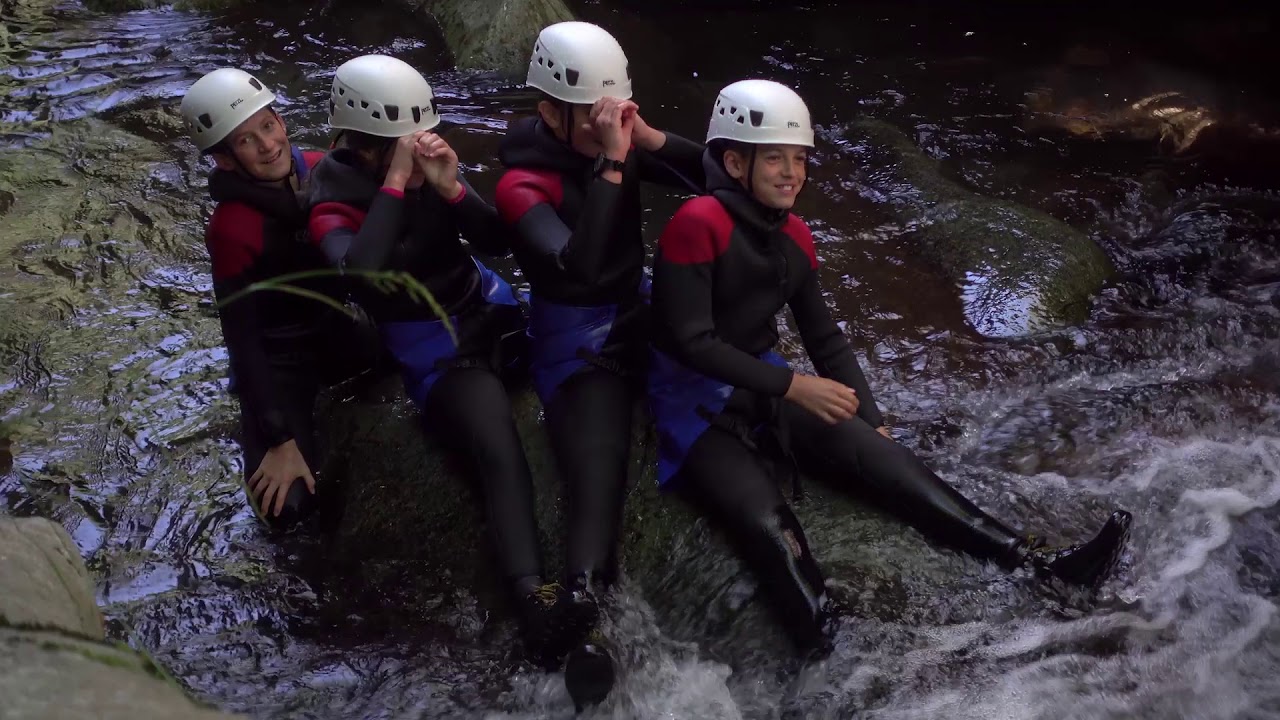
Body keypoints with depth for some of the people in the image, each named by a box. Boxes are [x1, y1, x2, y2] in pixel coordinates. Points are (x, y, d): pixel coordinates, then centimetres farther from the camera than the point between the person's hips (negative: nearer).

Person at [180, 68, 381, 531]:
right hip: (278, 358, -6)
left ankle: (326, 390, 18)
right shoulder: (231, 228, -27)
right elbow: (242, 339, -22)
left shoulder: (318, 170, -11)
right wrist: (281, 441, -22)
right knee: (289, 507, -18)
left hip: (335, 332, 6)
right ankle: (261, 431, 14)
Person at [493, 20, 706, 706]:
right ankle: (582, 614, -26)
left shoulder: (620, 142, 0)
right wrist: (609, 163, -32)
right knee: (597, 482, -22)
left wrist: (646, 137, -19)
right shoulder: (522, 184, -15)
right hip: (578, 340, -6)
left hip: (642, 311, 6)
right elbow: (580, 266, -32)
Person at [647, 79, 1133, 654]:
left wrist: (871, 422, 9)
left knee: (881, 457, -12)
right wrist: (793, 387, -22)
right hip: (696, 402, -6)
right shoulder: (697, 224, -15)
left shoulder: (793, 238, 9)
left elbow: (825, 339, 15)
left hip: (767, 391, 6)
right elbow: (691, 342, -20)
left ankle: (1044, 564, -16)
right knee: (767, 523, -31)